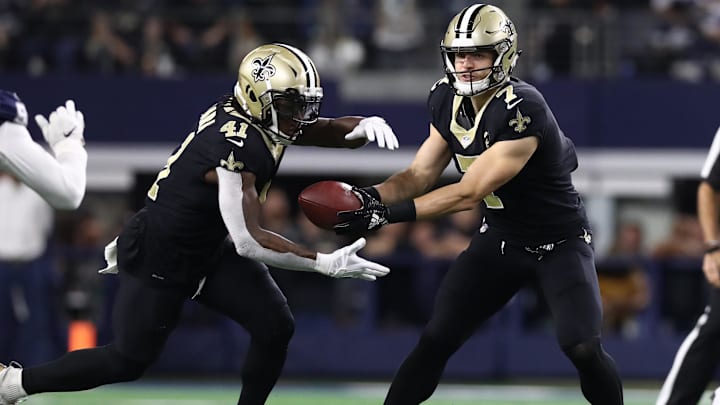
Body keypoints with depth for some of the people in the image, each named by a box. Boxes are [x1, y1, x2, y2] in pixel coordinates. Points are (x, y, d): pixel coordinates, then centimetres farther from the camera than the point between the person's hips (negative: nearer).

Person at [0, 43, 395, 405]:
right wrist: (325, 263, -34)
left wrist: (365, 126, -22)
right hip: (158, 261, -9)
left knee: (275, 327, -3)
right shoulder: (233, 147, -33)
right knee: (128, 361, 4)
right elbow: (248, 241, -35)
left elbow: (329, 130, 3)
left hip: (209, 249, 9)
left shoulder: (264, 121, -8)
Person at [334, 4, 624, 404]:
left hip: (560, 242, -6)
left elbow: (468, 194, -30)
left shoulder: (522, 110, -30)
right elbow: (420, 174, -2)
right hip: (500, 237, 6)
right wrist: (371, 197, -23)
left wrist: (387, 214, -34)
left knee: (582, 348, -19)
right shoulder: (448, 101, -6)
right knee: (436, 339, -3)